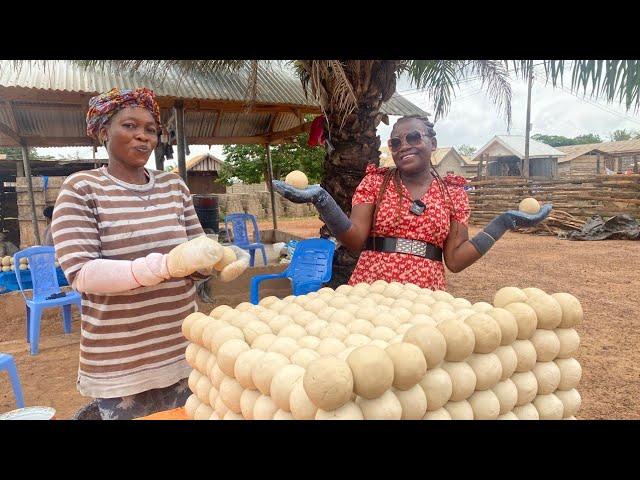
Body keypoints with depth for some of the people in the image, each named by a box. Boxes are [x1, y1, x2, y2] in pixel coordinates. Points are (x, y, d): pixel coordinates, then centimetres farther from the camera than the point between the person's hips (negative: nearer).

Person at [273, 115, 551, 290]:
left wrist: (504, 223, -2)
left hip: (426, 296, 1)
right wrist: (320, 199, -17)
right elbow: (355, 240, -6)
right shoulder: (375, 182, 5)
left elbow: (455, 260, 3)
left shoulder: (454, 193, 7)